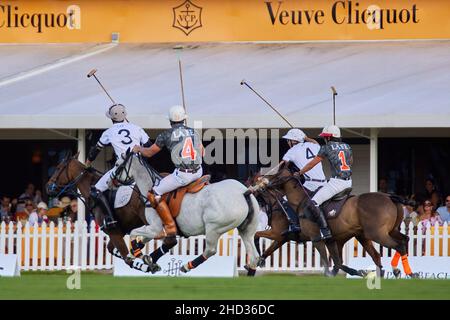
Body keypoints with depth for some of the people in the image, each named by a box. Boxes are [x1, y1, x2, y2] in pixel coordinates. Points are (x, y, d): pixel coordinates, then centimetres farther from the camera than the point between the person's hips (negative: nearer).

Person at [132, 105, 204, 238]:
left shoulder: (166, 135, 0)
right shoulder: (194, 132, 13)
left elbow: (149, 153, 11)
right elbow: (202, 152, 25)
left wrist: (138, 148, 31)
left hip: (182, 174, -6)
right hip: (198, 171, 6)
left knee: (154, 194, 3)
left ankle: (170, 227, -3)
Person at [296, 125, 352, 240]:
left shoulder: (327, 147, -2)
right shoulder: (347, 147, 14)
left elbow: (312, 163, 4)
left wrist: (299, 173, 16)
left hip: (336, 182, -7)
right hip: (348, 182, 7)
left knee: (314, 204, -8)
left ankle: (325, 232, -17)